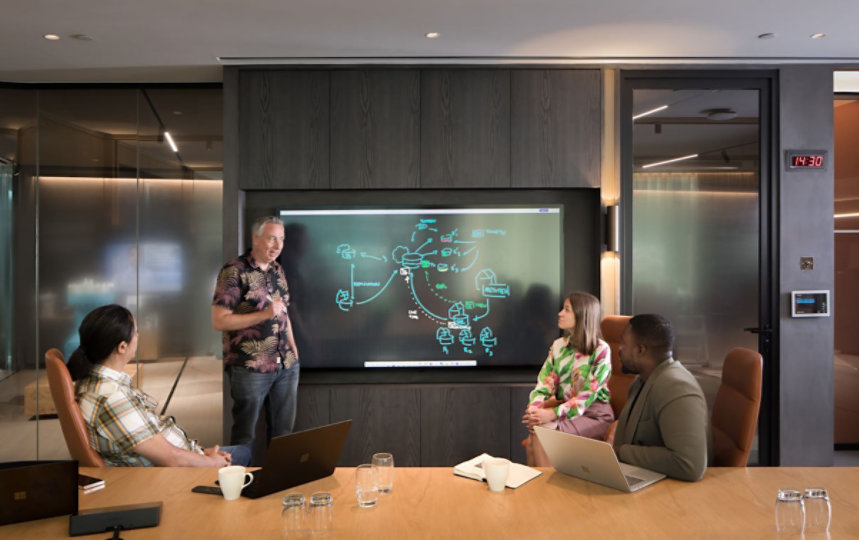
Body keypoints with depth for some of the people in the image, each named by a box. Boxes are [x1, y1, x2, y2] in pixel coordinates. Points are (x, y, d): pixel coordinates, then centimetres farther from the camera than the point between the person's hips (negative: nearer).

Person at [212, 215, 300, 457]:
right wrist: (265, 314, -20)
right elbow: (219, 321, -15)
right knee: (244, 435, 8)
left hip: (287, 365, 6)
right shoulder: (235, 271, -10)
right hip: (250, 368, -6)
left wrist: (293, 349, 11)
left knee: (282, 431, 14)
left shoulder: (277, 270, 11)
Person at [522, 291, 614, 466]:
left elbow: (588, 395, -17)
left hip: (594, 415, -5)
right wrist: (533, 408, -18)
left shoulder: (601, 350, -10)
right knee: (532, 441, -23)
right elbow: (543, 383, 3)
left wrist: (553, 414, -26)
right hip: (564, 409, 5)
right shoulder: (558, 346, 8)